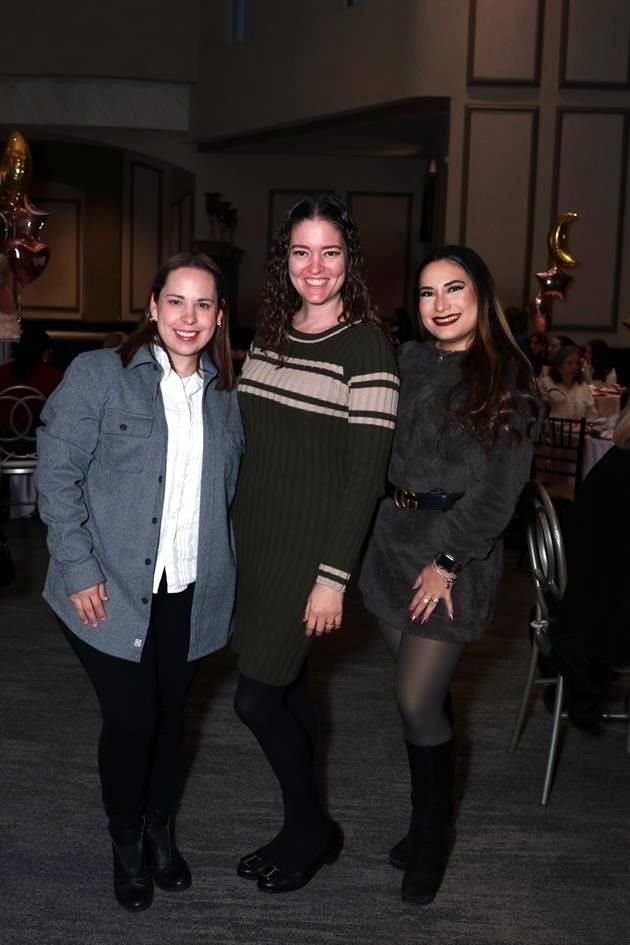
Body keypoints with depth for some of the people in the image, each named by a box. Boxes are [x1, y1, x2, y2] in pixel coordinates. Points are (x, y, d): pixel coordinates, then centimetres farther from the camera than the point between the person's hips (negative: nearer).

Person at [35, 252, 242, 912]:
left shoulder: (223, 393, 6)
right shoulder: (98, 374, -8)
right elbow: (56, 475, -9)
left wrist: (218, 565, 7)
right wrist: (80, 572, -14)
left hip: (190, 591, 4)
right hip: (113, 590, -4)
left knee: (169, 715, 16)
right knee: (131, 719, 3)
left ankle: (160, 831, 39)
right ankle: (126, 843, 29)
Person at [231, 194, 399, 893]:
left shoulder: (366, 348, -13)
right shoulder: (269, 336, 8)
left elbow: (365, 475, -15)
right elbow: (252, 447, 12)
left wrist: (333, 577, -17)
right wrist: (234, 541, 11)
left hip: (312, 549, -7)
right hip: (255, 541, 7)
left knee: (255, 697, -2)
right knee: (285, 685, 15)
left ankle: (311, 828, 24)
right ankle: (306, 830, 34)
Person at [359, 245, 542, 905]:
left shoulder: (507, 379, -6)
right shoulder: (408, 363, 7)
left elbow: (498, 489, -10)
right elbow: (376, 452, 11)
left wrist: (447, 561, -13)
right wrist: (382, 526, 0)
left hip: (459, 550, -4)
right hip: (392, 538, 4)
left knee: (418, 701, -5)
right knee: (422, 691, 12)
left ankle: (431, 837, 18)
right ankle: (426, 823, 30)